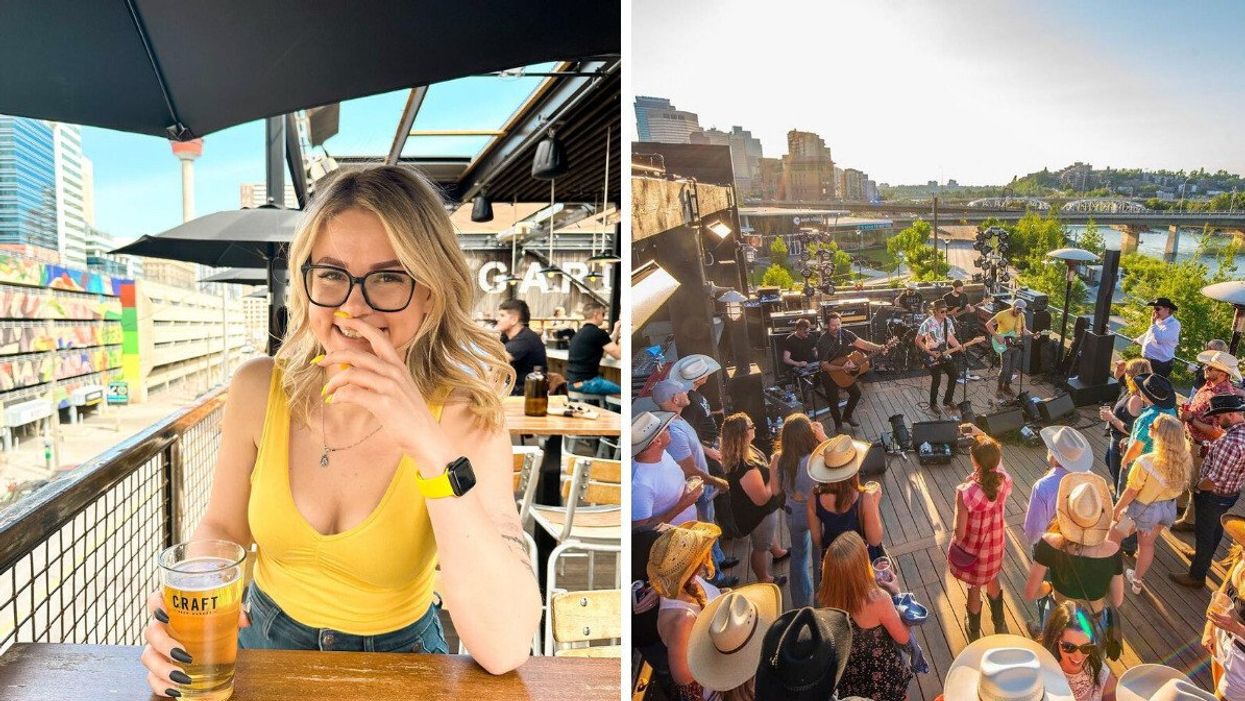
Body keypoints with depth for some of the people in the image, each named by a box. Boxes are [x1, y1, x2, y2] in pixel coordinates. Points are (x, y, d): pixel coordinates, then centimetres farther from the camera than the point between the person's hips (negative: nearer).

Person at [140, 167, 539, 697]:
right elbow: (223, 528, 6)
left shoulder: (466, 418, -20)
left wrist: (430, 447, -36)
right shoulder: (258, 390, -11)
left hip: (398, 656, -2)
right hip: (267, 642, 3)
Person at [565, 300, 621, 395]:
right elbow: (618, 355, -8)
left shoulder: (579, 333, 17)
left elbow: (604, 352, 22)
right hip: (585, 382, -10)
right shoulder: (598, 333, -11)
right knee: (620, 390, -1)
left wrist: (615, 331, 23)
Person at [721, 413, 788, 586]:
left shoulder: (736, 454, -13)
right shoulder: (745, 467, -43)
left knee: (771, 528, 36)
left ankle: (777, 552, 64)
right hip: (757, 513, -9)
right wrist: (775, 472, -27)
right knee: (761, 547, 18)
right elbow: (761, 498, -34)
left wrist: (771, 468, -4)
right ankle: (764, 580, 43)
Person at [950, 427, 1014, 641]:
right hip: (996, 544, 4)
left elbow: (960, 531, -26)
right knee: (992, 580, 33)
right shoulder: (1005, 481, -24)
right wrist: (982, 436, 1)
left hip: (973, 548, -4)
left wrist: (957, 543, -4)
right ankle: (999, 623, 57)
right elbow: (997, 459, 2)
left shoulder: (965, 492, -38)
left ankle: (975, 633, 49)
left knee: (974, 589, 23)